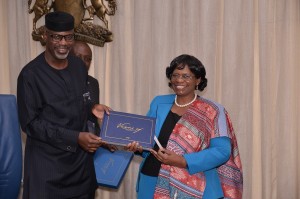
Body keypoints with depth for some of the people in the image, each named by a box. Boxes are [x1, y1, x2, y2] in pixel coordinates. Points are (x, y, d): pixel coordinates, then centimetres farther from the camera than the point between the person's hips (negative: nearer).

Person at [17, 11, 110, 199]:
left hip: (81, 156, 6)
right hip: (48, 160, -5)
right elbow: (30, 123, -16)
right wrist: (75, 138, -21)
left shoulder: (79, 65, 4)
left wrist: (92, 107, -2)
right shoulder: (31, 74, -15)